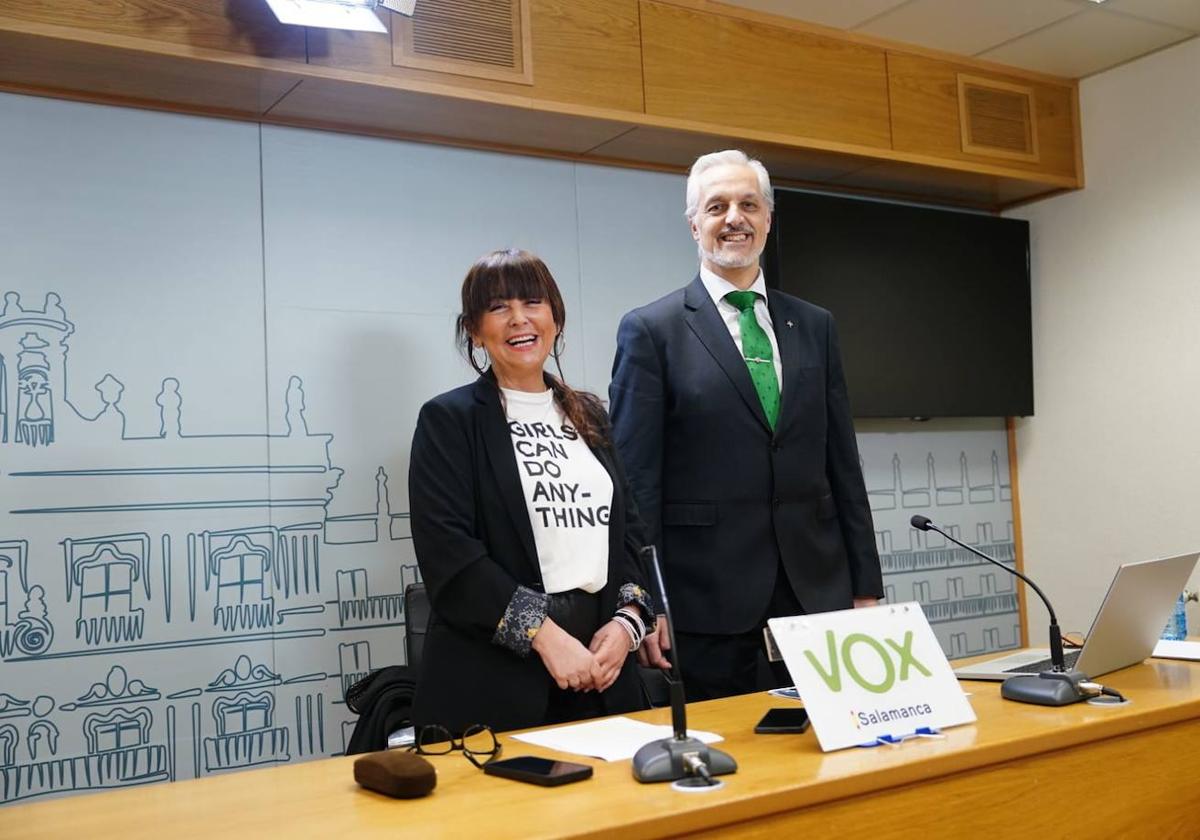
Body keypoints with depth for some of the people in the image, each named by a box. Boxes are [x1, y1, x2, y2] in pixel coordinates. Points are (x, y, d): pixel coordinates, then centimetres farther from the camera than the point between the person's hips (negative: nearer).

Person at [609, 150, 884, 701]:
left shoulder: (815, 327, 12)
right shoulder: (650, 331, -1)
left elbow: (843, 466, 12)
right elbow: (635, 481, -5)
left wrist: (866, 587, 9)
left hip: (817, 591, 4)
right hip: (707, 604, -4)